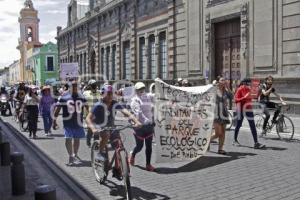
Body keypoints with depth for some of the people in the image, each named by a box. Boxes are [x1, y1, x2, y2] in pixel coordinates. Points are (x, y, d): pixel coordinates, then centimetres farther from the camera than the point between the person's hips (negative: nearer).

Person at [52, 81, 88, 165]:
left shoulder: (82, 97, 6)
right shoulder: (64, 97, -3)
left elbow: (87, 107, 13)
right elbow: (57, 108, 0)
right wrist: (54, 121, -1)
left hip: (78, 122, 3)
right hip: (68, 122, -3)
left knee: (77, 139, 11)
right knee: (68, 139, -8)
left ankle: (75, 155, 29)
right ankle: (71, 156, 5)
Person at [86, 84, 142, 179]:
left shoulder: (115, 104, -10)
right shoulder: (99, 105, -20)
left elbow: (127, 113, -21)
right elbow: (88, 118, -26)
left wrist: (136, 121, -38)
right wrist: (93, 128, -45)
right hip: (100, 128, -4)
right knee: (106, 134, -37)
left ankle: (116, 170, 9)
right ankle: (100, 153, -13)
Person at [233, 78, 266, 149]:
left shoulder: (248, 89, 9)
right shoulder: (240, 90, -9)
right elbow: (236, 99, -14)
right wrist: (244, 97, -24)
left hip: (248, 109, 6)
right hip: (241, 109, -6)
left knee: (253, 126, -1)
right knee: (239, 124, 8)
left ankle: (256, 143, -1)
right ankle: (235, 140, 25)